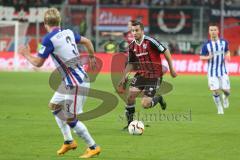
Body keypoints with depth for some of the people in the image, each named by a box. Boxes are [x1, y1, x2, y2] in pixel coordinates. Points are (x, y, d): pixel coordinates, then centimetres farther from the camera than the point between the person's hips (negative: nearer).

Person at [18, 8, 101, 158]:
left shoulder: (49, 39, -16)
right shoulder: (68, 32, 6)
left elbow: (38, 62, -11)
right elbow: (87, 41, 19)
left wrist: (26, 54, 9)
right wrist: (92, 57, 37)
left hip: (76, 84, -9)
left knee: (71, 120, -2)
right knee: (54, 106, 21)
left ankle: (93, 147, 7)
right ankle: (69, 141, 27)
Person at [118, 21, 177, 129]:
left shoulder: (150, 41, -17)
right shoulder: (132, 46, 3)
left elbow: (165, 52, -10)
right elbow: (131, 63, 17)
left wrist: (171, 69, -7)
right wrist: (124, 76, 7)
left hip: (154, 76, -6)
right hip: (141, 74, 6)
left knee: (145, 104, -14)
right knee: (130, 95, -12)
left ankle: (158, 99, 21)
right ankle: (130, 123, 4)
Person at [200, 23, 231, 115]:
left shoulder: (224, 42, 0)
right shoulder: (206, 45, -6)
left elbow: (227, 51, 18)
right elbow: (201, 57, -2)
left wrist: (227, 55, -5)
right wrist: (208, 57, -23)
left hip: (223, 71, 2)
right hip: (212, 72, -2)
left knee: (226, 90, -3)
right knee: (216, 91, -7)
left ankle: (225, 98, 35)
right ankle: (219, 108, 15)